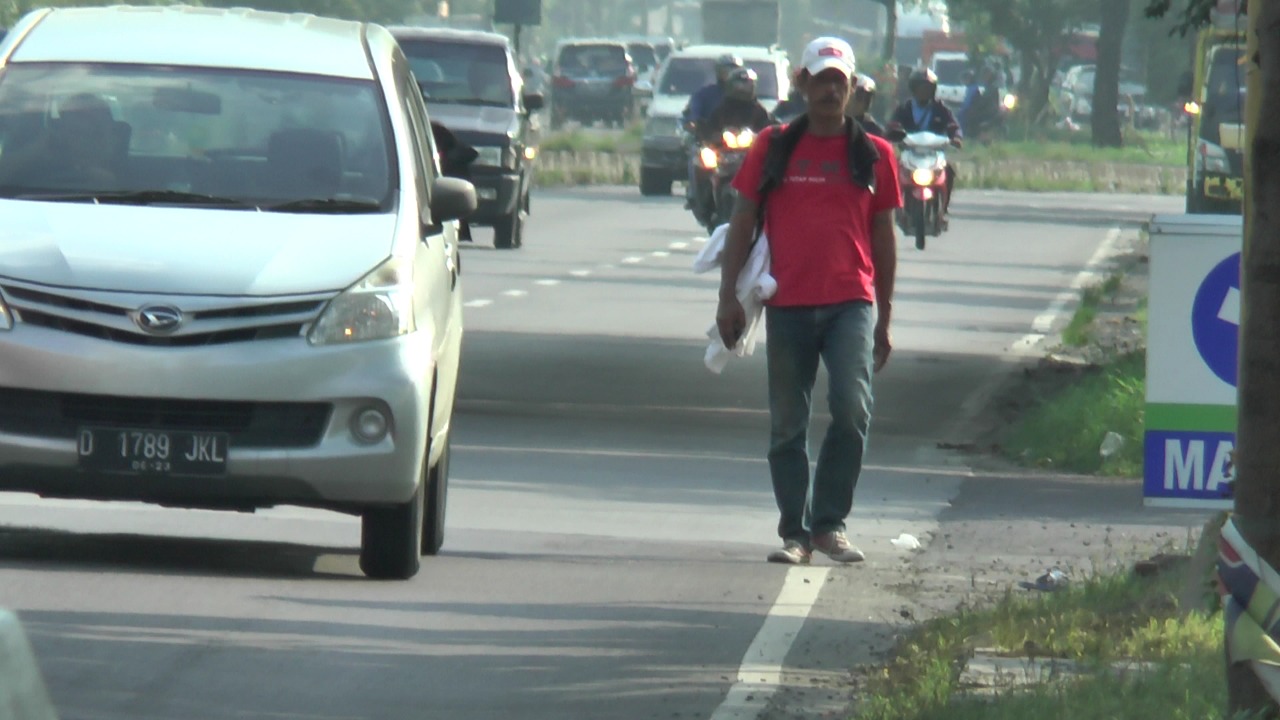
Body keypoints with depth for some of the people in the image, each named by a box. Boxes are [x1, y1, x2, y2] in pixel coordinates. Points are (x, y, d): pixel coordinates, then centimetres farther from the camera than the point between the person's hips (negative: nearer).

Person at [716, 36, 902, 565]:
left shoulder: (873, 155, 8)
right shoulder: (773, 148, 7)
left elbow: (883, 238, 13)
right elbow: (743, 223, 9)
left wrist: (884, 318, 13)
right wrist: (729, 296, 1)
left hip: (851, 303, -1)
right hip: (788, 304, 1)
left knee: (852, 410, -16)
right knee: (787, 426, 4)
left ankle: (829, 523, -4)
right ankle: (794, 533, 13)